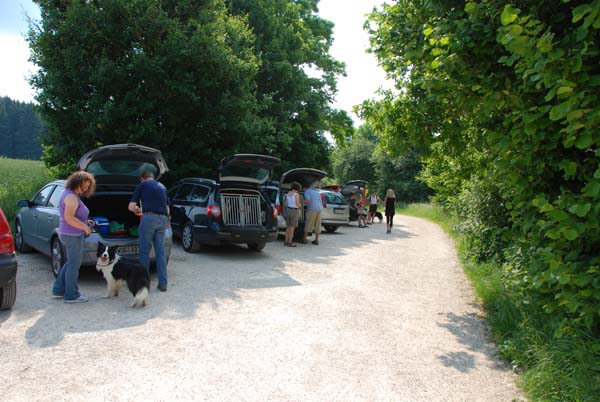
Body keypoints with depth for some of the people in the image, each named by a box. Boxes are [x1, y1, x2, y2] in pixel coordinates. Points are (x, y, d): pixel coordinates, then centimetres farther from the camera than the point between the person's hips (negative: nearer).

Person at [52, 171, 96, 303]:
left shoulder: (68, 193, 13)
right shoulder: (72, 196, -19)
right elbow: (69, 218, -27)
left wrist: (85, 221, 13)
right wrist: (85, 227, -18)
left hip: (65, 233, 10)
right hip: (73, 236, -10)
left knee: (70, 263, 21)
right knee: (74, 265, 1)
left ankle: (58, 290, 27)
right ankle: (71, 295, 11)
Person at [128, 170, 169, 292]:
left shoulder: (142, 185, 9)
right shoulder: (162, 187, 24)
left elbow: (131, 207, 6)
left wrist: (137, 210, 27)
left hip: (149, 218, -5)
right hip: (163, 219, 5)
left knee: (145, 251, 4)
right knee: (161, 251, 8)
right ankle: (163, 283, 7)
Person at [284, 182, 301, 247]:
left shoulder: (288, 193, 7)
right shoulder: (296, 194, -14)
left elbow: (286, 204, 8)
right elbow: (298, 205, -13)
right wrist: (299, 205, 9)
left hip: (288, 210, 7)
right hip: (294, 211, -7)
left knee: (288, 227, 16)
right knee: (292, 228, -1)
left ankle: (286, 241, 18)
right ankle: (290, 243, 2)